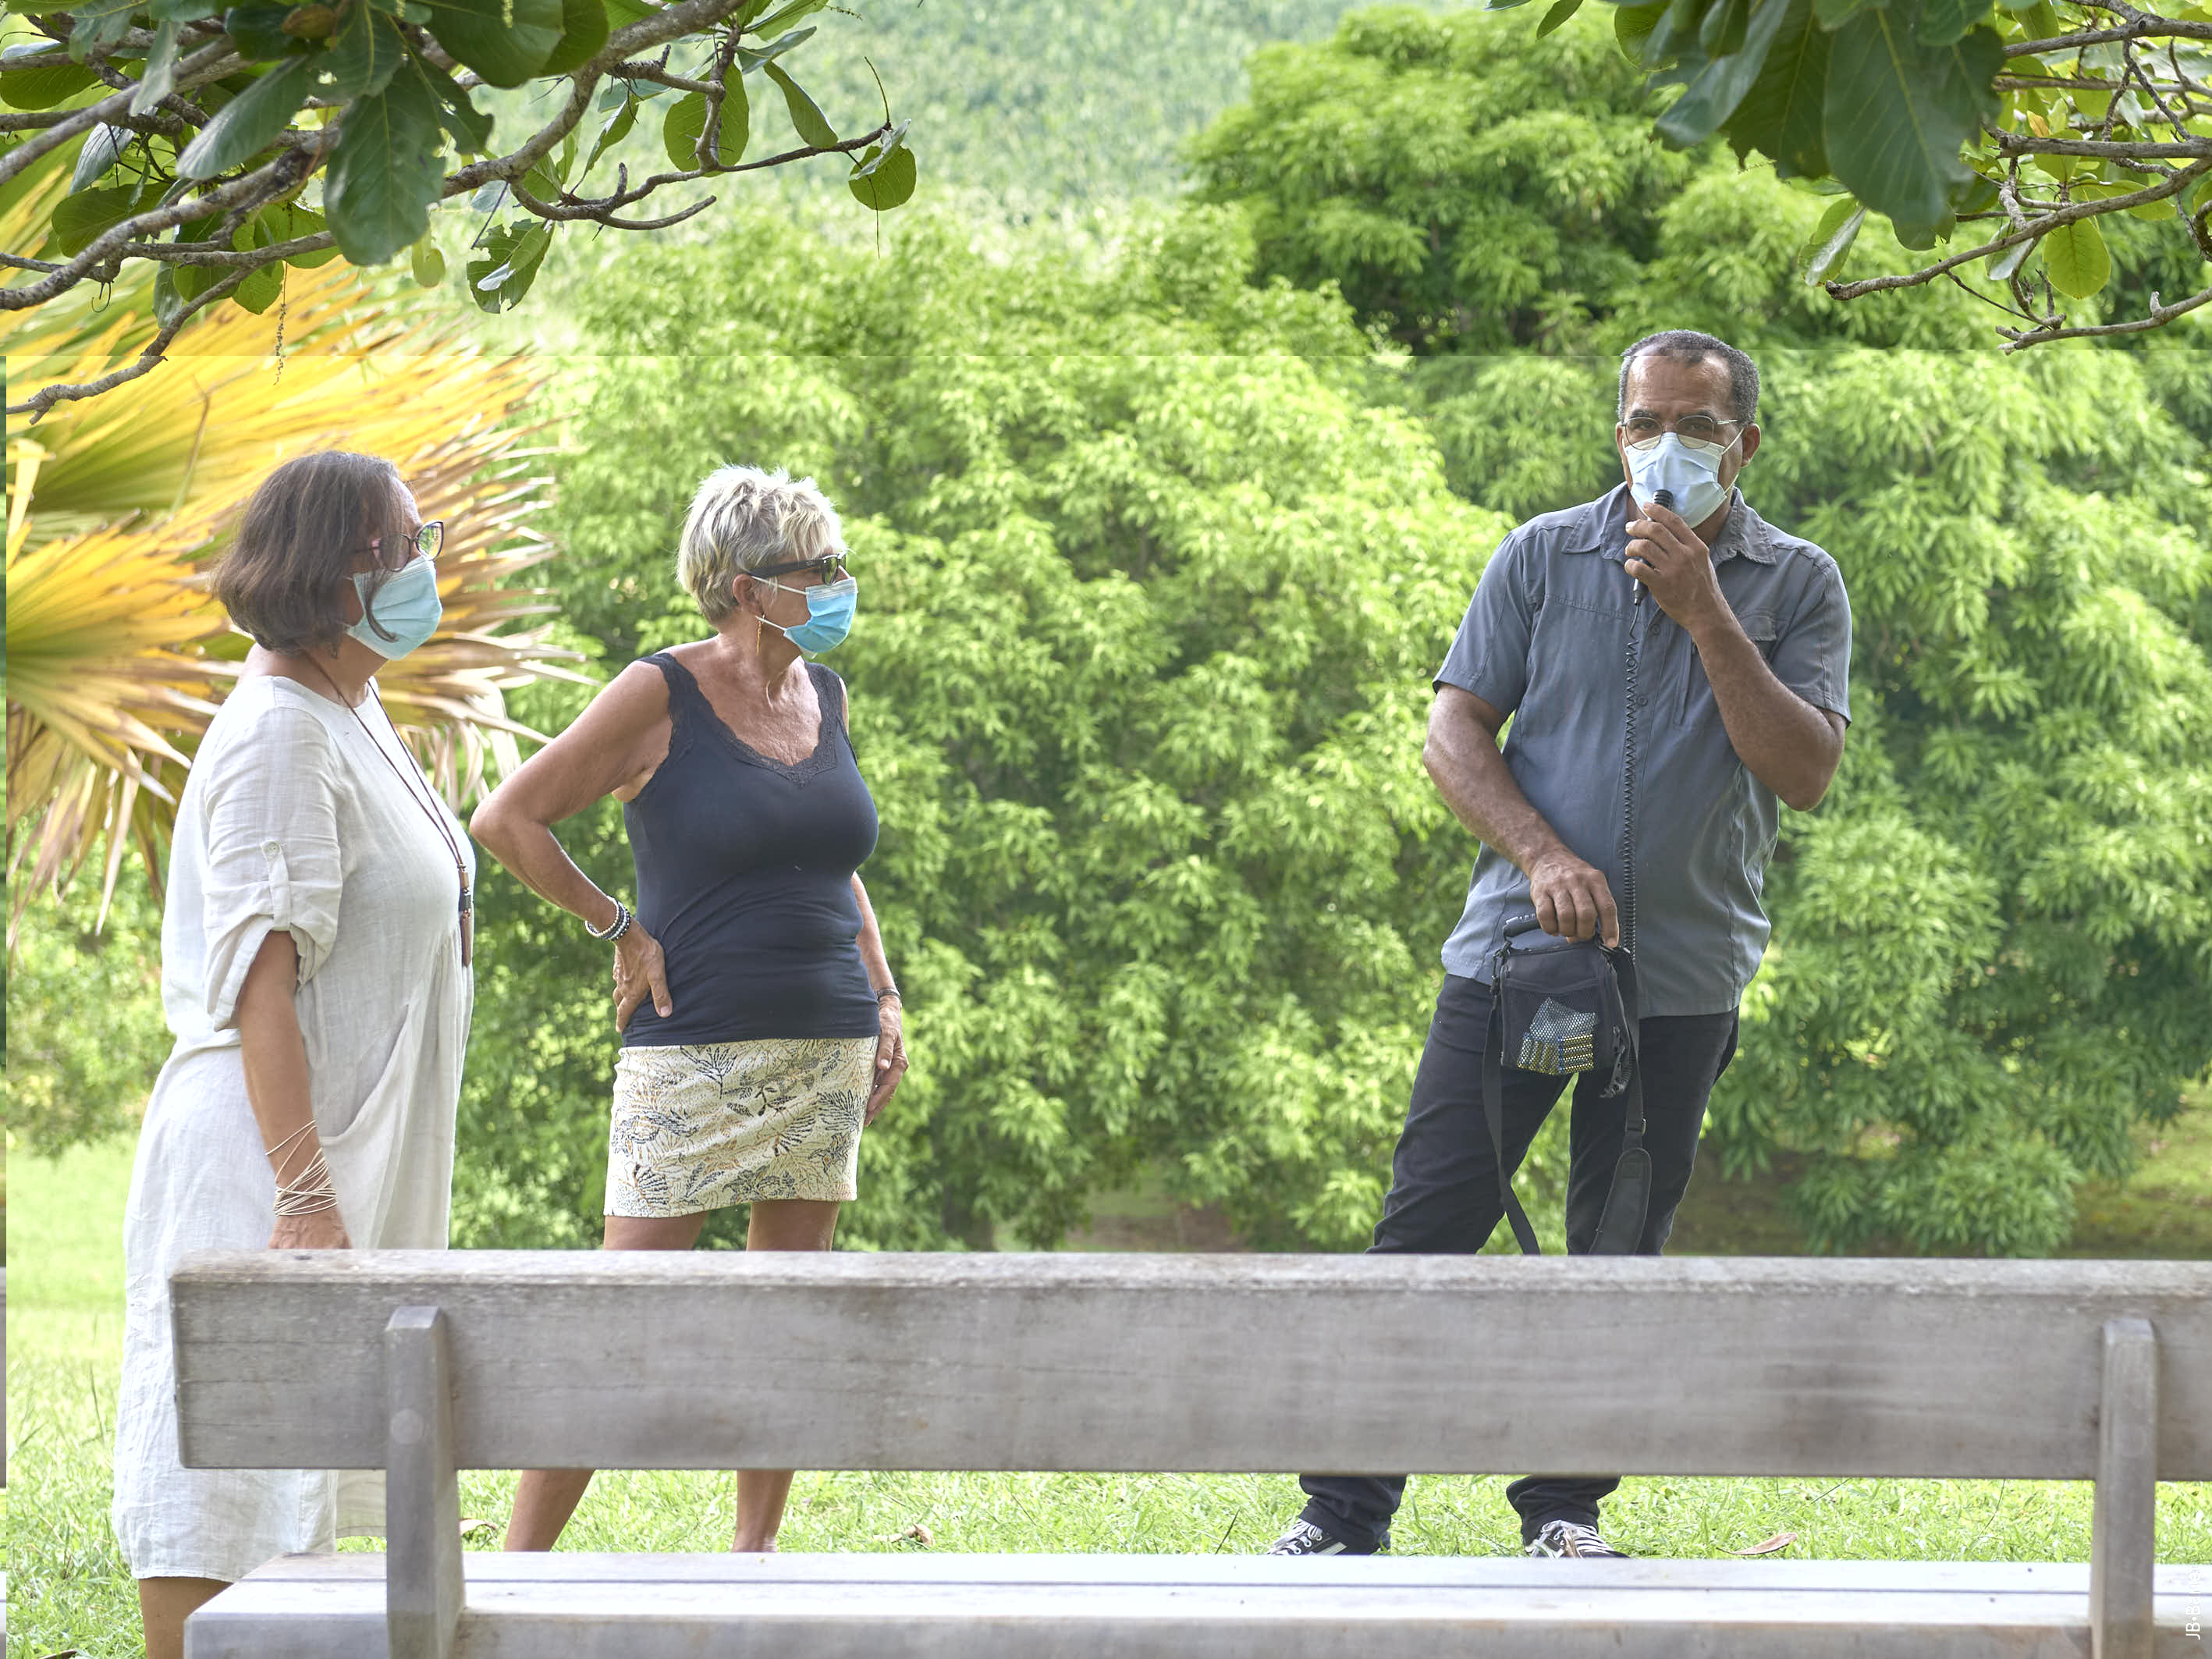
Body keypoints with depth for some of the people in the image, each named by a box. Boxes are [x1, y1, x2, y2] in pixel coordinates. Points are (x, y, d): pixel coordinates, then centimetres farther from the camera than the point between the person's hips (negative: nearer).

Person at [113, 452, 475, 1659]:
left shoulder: (354, 718, 15)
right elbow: (260, 977, -23)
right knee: (230, 1466, -9)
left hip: (355, 1152, 10)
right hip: (267, 1153, -10)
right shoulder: (279, 733, -16)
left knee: (299, 1471, 14)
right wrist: (304, 1190, -28)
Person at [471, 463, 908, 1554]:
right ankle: (521, 1558, -4)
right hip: (696, 1051, -6)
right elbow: (507, 820, -6)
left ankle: (754, 1549, 14)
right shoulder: (661, 698, -7)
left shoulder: (823, 696, 11)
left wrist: (884, 999, 14)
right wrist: (617, 928, -5)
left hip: (826, 1049, 6)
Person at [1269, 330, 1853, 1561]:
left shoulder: (1797, 585, 4)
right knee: (1428, 1228, -5)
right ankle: (1346, 1512, -1)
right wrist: (1540, 854, -15)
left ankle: (1565, 1506, 18)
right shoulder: (1545, 557, 5)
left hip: (1683, 982, 0)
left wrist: (1705, 614, -14)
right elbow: (1454, 733, 2)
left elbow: (1806, 772, -7)